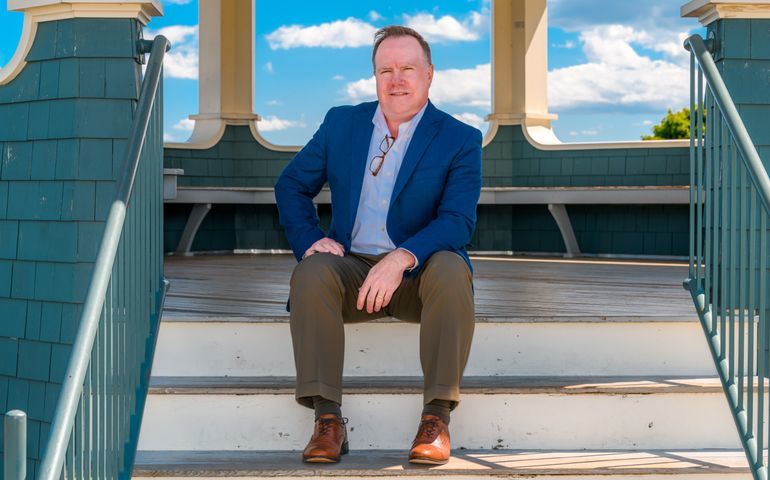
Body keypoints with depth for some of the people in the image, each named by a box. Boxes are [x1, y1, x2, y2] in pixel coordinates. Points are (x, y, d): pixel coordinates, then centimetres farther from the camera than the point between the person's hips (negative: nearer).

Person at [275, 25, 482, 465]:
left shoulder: (460, 140, 0)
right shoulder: (342, 123, 11)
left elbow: (458, 220, -12)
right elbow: (291, 185, 16)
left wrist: (401, 258, -30)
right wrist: (310, 240, -4)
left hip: (421, 271, -2)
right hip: (352, 268, 2)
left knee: (452, 271, -35)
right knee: (311, 274, -30)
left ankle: (437, 416, -29)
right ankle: (327, 417, -29)